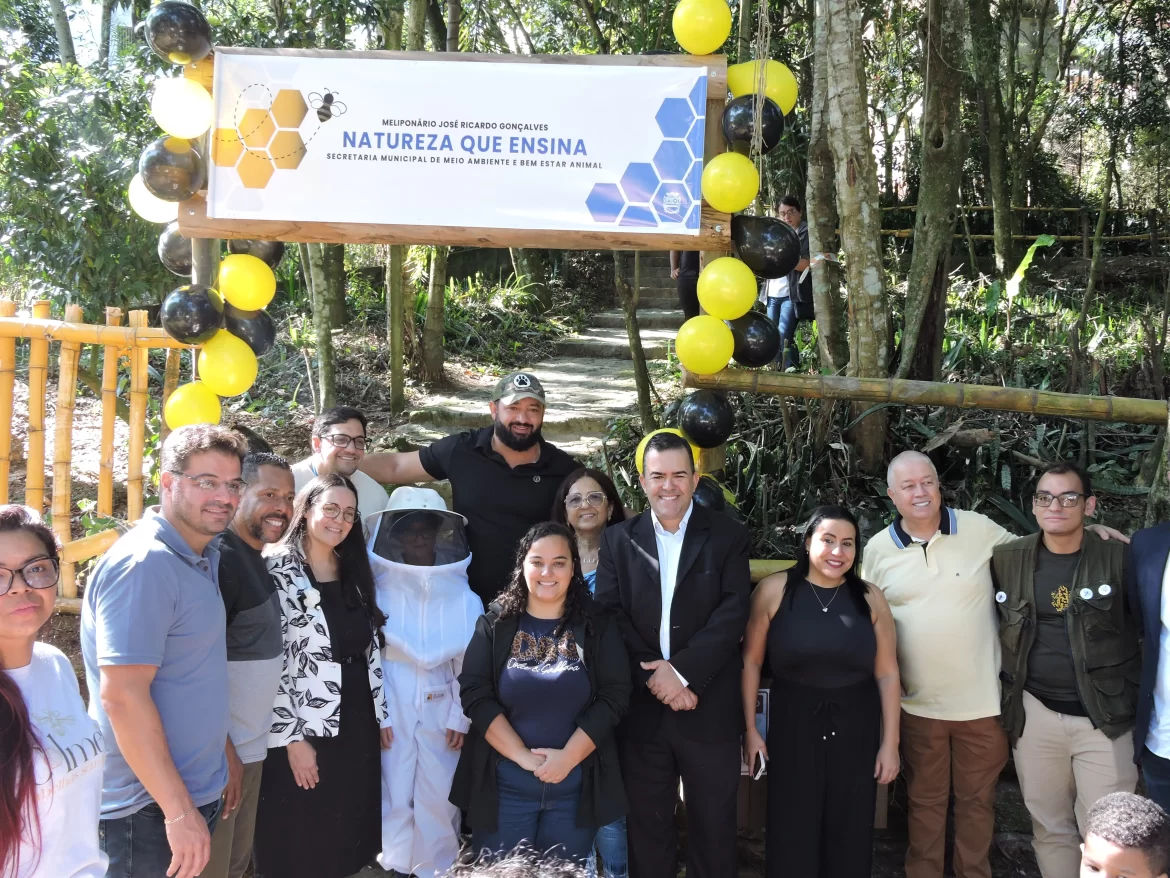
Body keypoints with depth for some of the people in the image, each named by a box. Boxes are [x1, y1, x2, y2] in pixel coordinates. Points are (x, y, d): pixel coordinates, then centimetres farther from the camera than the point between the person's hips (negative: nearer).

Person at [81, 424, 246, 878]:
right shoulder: (144, 564, -20)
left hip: (196, 791, 9)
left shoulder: (204, 556, 8)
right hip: (150, 811, -9)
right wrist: (179, 812, -23)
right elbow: (122, 696, -24)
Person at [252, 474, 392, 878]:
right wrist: (293, 737, -16)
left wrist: (381, 714, 11)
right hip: (305, 729, -6)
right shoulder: (278, 571, -11)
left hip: (357, 726, 6)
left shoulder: (355, 573, 11)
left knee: (347, 839, 14)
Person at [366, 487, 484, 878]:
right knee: (394, 787, 2)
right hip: (390, 704, -1)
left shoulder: (461, 596, 1)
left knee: (438, 791, 4)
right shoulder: (380, 587, -1)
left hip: (440, 707, 1)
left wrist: (460, 716, -1)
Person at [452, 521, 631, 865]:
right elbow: (474, 694, -7)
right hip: (504, 783, 0)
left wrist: (567, 757, -15)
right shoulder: (495, 624, 1)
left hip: (576, 785, 0)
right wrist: (523, 756, -15)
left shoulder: (597, 626, 1)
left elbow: (614, 697, -6)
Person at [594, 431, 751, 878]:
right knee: (646, 825, 13)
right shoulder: (618, 539, 6)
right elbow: (609, 617, -2)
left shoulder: (728, 536, 1)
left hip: (709, 708, -1)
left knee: (713, 824, 10)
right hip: (640, 708, 2)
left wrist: (682, 671, -18)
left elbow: (733, 613, -9)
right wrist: (653, 677, -13)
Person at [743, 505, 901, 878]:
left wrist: (890, 742, -1)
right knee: (791, 837, 7)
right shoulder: (774, 590, -7)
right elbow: (751, 662, -2)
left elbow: (887, 673, 1)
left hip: (856, 729, 2)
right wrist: (750, 728, -3)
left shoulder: (870, 598, -1)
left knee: (850, 836, 12)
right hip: (793, 727, -1)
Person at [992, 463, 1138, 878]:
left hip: (1106, 718, -2)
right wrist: (1006, 686, 5)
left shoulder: (1119, 558, -6)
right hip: (1035, 714, 2)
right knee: (1050, 828, 14)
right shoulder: (1006, 559, 0)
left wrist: (1132, 694, -4)